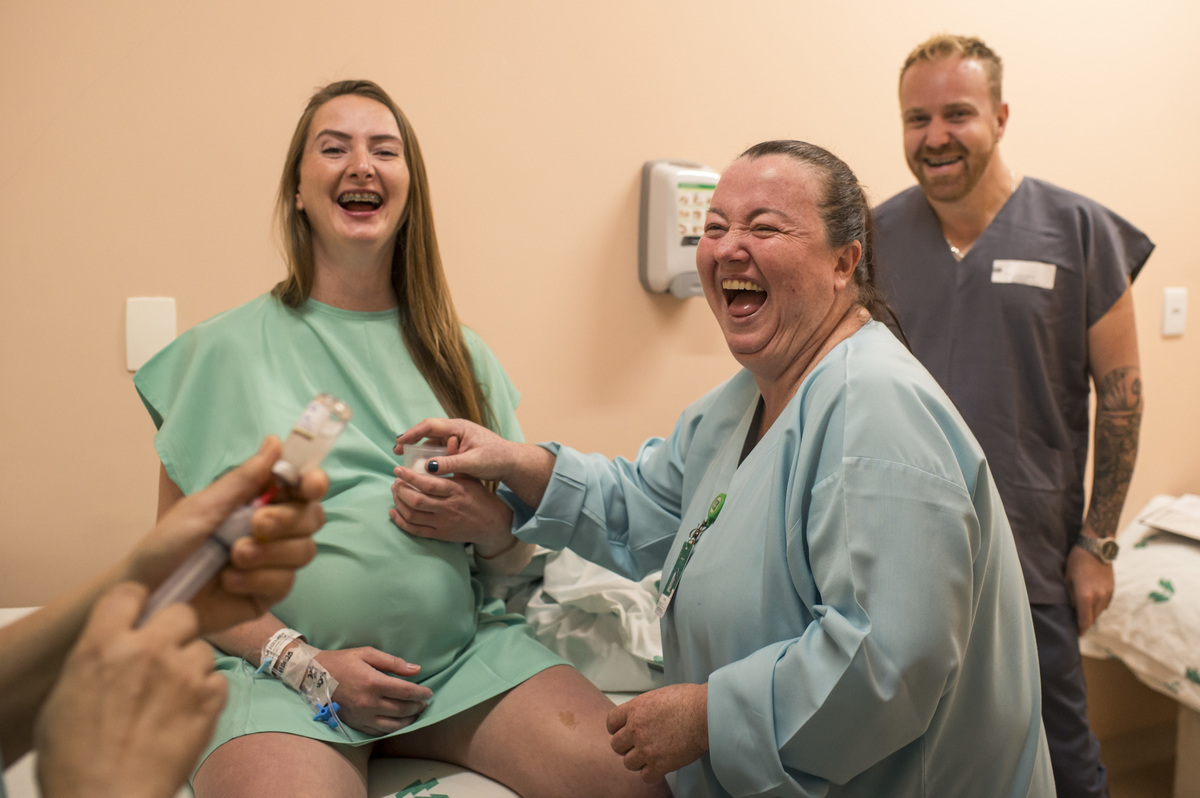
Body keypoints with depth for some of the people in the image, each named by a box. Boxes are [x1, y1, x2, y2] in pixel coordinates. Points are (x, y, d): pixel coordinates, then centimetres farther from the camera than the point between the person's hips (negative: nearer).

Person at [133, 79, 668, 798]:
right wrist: (309, 665, -11)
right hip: (282, 662, -3)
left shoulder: (458, 354, 11)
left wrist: (489, 525, -9)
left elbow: (517, 554, 15)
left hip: (466, 650, 4)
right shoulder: (228, 349, 3)